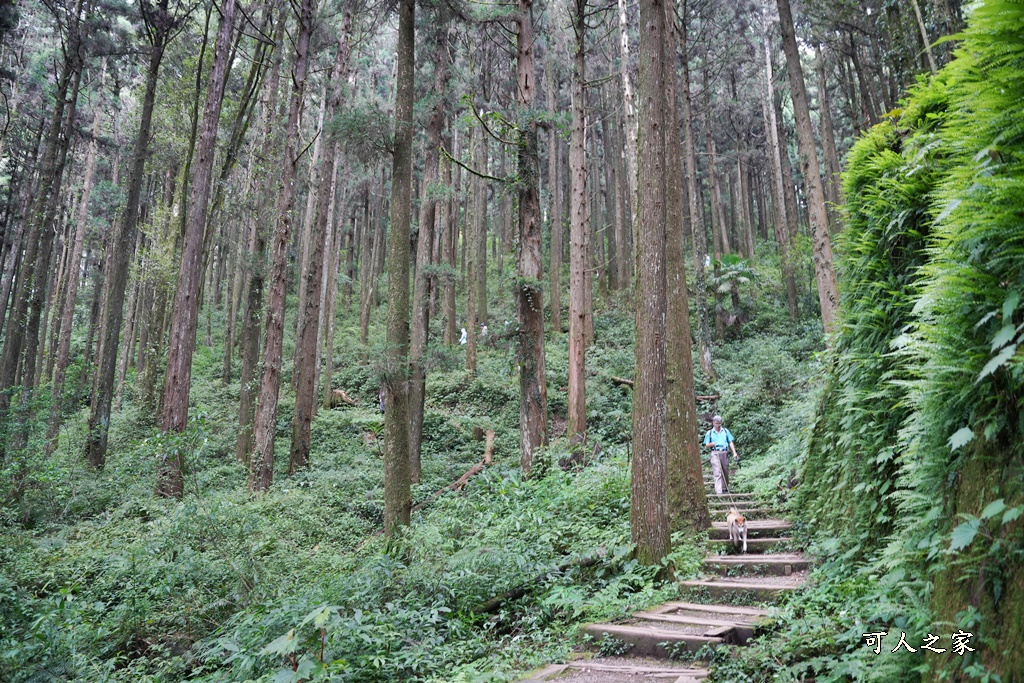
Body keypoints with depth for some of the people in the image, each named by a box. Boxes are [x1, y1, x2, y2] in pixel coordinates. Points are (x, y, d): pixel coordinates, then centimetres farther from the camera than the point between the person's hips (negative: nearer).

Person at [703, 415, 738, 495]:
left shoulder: (726, 431, 12)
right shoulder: (709, 433, 8)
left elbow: (731, 442, 10)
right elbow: (706, 444, 8)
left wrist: (734, 452, 0)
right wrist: (712, 444, -14)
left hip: (724, 453, 3)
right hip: (715, 454, -3)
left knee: (725, 472, 9)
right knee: (717, 473, -11)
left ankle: (725, 489, 25)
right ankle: (718, 491, -17)